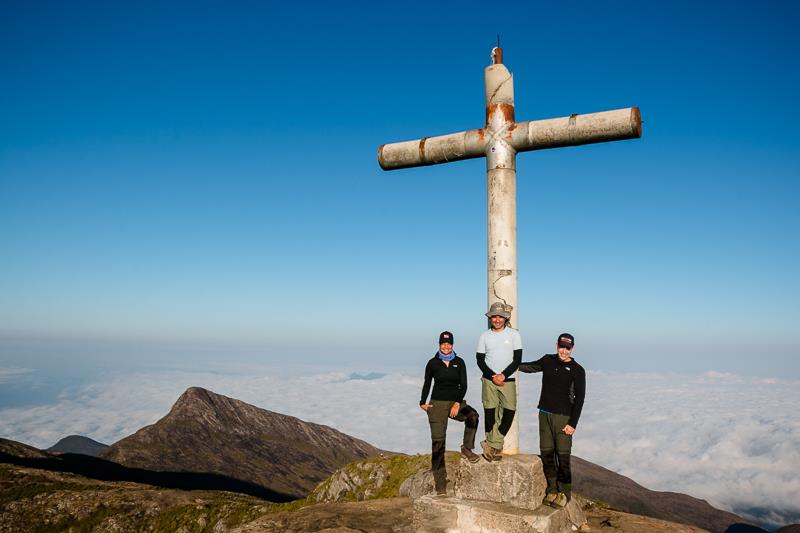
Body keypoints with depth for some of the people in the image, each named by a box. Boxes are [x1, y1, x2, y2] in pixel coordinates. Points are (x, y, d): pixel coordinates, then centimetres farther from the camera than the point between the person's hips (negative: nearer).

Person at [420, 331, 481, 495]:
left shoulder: (459, 362, 4)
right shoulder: (433, 363, 2)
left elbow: (463, 385, 1)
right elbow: (427, 384, 10)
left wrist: (457, 403, -11)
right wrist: (423, 403, 0)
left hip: (456, 401, 1)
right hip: (437, 404, -1)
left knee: (472, 415, -31)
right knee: (438, 442, -4)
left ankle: (467, 448, -10)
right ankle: (440, 484, 3)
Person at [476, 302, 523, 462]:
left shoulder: (514, 334, 1)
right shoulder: (485, 336, 5)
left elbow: (518, 359, -3)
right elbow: (480, 360, 3)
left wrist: (503, 375, -12)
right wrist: (493, 376, -10)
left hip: (508, 380, 0)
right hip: (489, 380, 1)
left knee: (510, 411, -10)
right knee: (490, 413, 1)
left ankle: (492, 446, -1)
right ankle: (495, 449, 12)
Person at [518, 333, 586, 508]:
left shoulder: (577, 370, -3)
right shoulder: (548, 361, 8)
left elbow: (579, 398, -5)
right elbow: (529, 367, 24)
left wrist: (573, 423, -10)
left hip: (563, 417, -4)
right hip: (545, 414, 4)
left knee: (563, 456, -5)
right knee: (546, 453, 7)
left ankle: (564, 492, 8)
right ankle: (552, 490, 17)